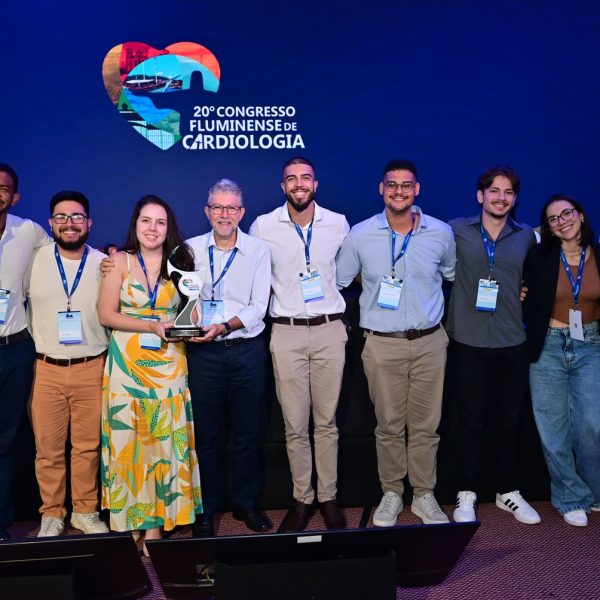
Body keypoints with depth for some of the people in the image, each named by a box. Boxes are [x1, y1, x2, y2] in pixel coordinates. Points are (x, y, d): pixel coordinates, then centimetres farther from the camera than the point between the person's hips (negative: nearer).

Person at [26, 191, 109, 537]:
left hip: (91, 368, 0)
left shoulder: (104, 264, 1)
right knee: (48, 447, 7)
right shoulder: (36, 260, 1)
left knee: (88, 444, 7)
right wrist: (39, 346, 10)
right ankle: (52, 515, 24)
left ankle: (85, 511, 24)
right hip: (47, 369, 0)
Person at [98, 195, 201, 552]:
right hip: (127, 361, -1)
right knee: (129, 437, 2)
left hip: (168, 362, 2)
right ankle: (133, 512, 16)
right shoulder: (121, 261, 1)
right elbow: (107, 314, -4)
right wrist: (152, 326, -13)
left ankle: (158, 515, 13)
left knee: (165, 436, 2)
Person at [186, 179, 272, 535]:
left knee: (248, 433, 9)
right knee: (206, 435, 7)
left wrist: (224, 326, -19)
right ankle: (207, 509, 22)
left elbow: (258, 307, -5)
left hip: (247, 349, 0)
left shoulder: (258, 250, 2)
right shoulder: (191, 249, 4)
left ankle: (247, 503, 26)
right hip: (203, 352, 0)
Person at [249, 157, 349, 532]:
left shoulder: (338, 223, 5)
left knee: (327, 421, 7)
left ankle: (329, 498, 19)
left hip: (330, 330, 1)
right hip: (287, 333, -1)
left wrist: (343, 309, 10)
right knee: (295, 424, 4)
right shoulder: (263, 226, 1)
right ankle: (302, 500, 17)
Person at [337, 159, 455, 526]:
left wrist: (441, 315, 15)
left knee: (426, 425, 8)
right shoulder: (361, 234, -2)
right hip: (382, 345, -1)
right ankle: (391, 494, 23)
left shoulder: (441, 233, 1)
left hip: (430, 342, 1)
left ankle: (424, 495, 24)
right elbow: (337, 281, 8)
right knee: (389, 425, 7)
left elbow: (454, 275, 18)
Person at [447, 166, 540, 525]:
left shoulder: (526, 236, 8)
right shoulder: (456, 230, 0)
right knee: (471, 420, 5)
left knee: (509, 419, 10)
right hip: (469, 342, -2)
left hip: (512, 343, 2)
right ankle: (467, 494, 17)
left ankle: (509, 492, 26)